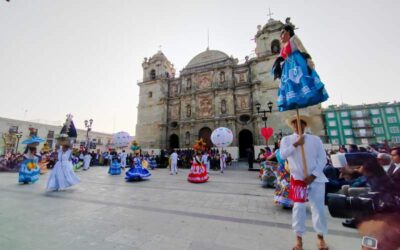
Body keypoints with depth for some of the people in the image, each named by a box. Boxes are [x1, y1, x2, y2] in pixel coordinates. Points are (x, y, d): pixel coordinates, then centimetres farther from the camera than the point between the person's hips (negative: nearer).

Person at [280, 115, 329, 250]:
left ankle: (320, 236, 32)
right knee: (298, 208, 5)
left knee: (318, 208, 9)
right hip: (297, 179, -1)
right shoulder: (287, 139, 2)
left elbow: (322, 159, -1)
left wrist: (313, 175, -10)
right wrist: (296, 144, -19)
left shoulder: (315, 139, 3)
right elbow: (283, 155, -13)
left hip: (316, 178, 1)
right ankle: (299, 237, 21)